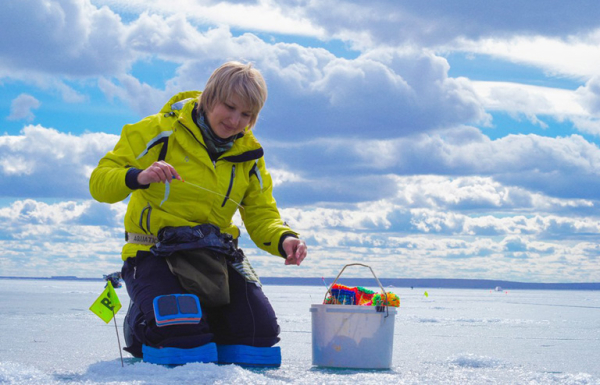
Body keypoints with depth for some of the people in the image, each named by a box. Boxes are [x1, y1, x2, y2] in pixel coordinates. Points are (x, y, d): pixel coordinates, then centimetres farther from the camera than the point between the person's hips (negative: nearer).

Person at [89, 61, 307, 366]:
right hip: (154, 252, -5)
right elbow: (99, 184, -9)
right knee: (186, 350, -25)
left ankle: (199, 320, 20)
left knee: (261, 335, -11)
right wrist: (138, 177, -31)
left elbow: (261, 215, 7)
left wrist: (284, 240, -16)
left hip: (215, 256, 5)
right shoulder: (162, 131, -7)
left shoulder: (248, 155, 8)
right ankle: (139, 324, 11)